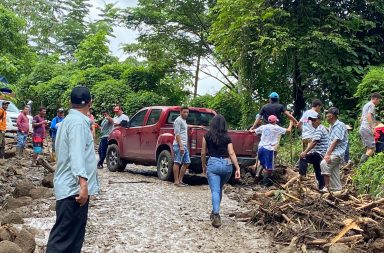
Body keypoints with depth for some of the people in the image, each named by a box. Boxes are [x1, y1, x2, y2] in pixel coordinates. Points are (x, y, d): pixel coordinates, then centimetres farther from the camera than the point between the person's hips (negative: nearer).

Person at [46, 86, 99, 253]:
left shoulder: (70, 119, 16)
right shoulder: (78, 122, -15)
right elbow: (76, 154, -26)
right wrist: (83, 183, -34)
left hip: (72, 187, 10)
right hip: (73, 188, -10)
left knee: (74, 234, 15)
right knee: (63, 237, -8)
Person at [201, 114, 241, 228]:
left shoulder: (207, 136, 3)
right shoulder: (227, 137, 4)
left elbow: (203, 153, 7)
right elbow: (232, 153, -4)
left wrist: (204, 166, 21)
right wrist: (237, 168, -6)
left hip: (213, 164, -2)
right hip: (227, 165, 3)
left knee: (215, 191, -7)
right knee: (219, 189, 21)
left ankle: (216, 215, -23)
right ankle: (215, 211, 31)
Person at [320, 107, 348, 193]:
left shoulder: (340, 125, -9)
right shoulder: (332, 127, 21)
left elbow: (335, 141, -18)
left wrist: (328, 154, -23)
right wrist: (327, 154, 8)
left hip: (338, 152, -10)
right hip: (333, 152, 10)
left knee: (324, 163, -28)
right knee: (333, 173, 9)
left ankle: (326, 186, -25)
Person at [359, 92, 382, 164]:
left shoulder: (366, 105, 25)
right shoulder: (372, 105, -4)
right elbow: (369, 116, -17)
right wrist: (372, 128, -21)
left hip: (362, 128, 10)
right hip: (367, 129, -10)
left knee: (369, 148, 10)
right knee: (372, 148, -12)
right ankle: (362, 163, -24)